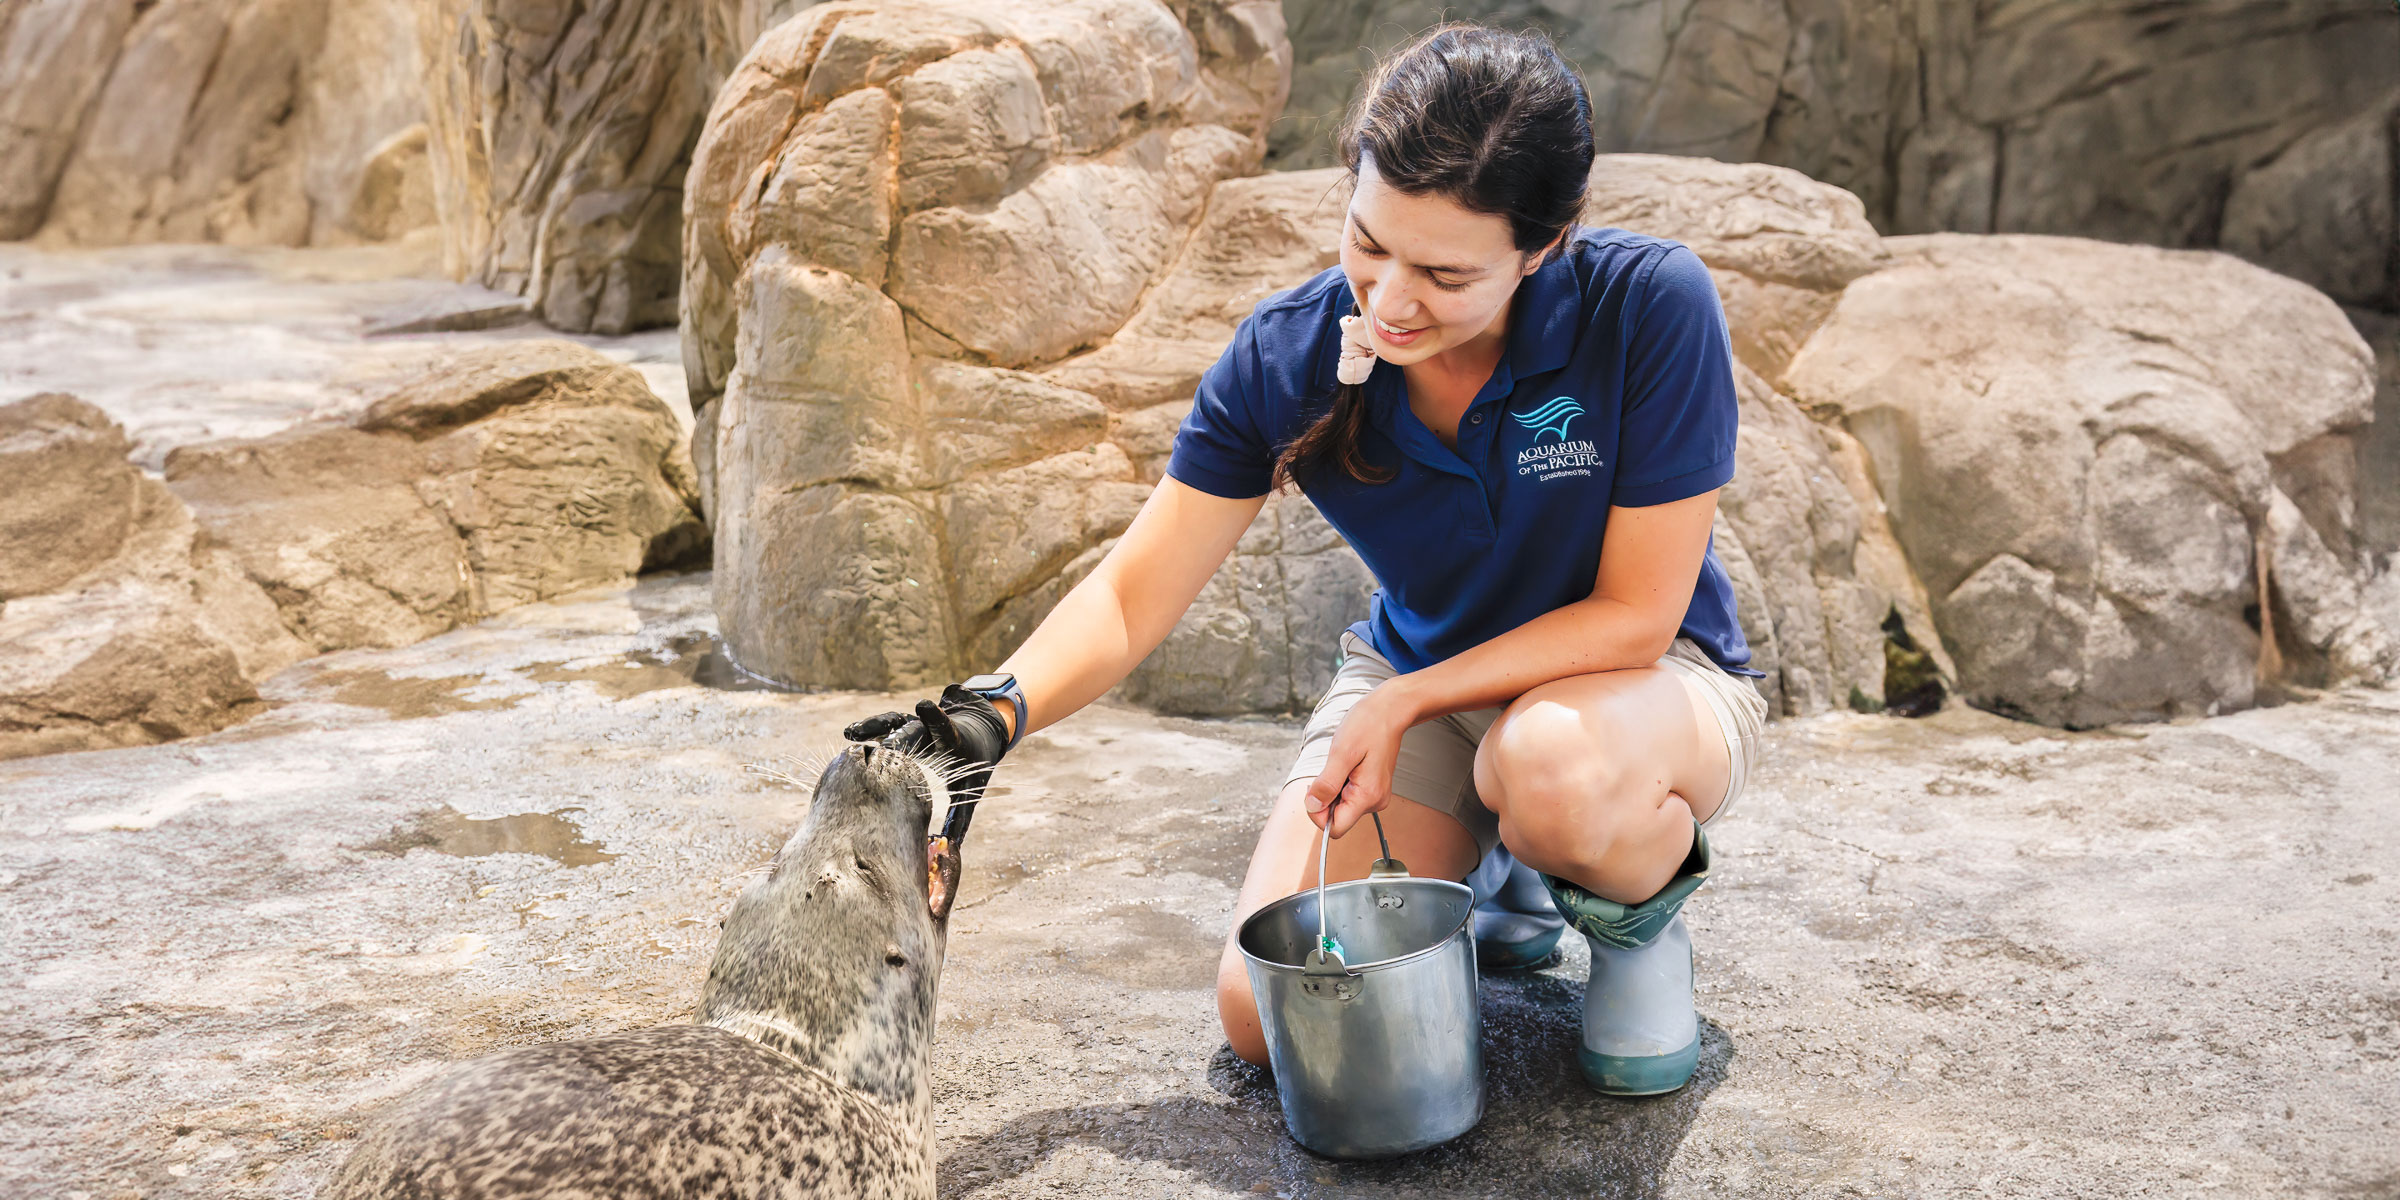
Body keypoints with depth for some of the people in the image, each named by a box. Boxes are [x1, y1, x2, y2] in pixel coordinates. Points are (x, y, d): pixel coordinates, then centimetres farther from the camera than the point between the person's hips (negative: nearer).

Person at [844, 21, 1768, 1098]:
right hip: (1416, 677, 3)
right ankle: (1481, 860, 18)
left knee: (1552, 761, -41)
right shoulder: (1290, 352, -18)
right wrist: (994, 708, -32)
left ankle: (1643, 913, -3)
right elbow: (1134, 592, -14)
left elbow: (1636, 611, -20)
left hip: (1646, 675, -3)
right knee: (1271, 1017, -13)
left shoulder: (1649, 306, -26)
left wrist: (1405, 701, -26)